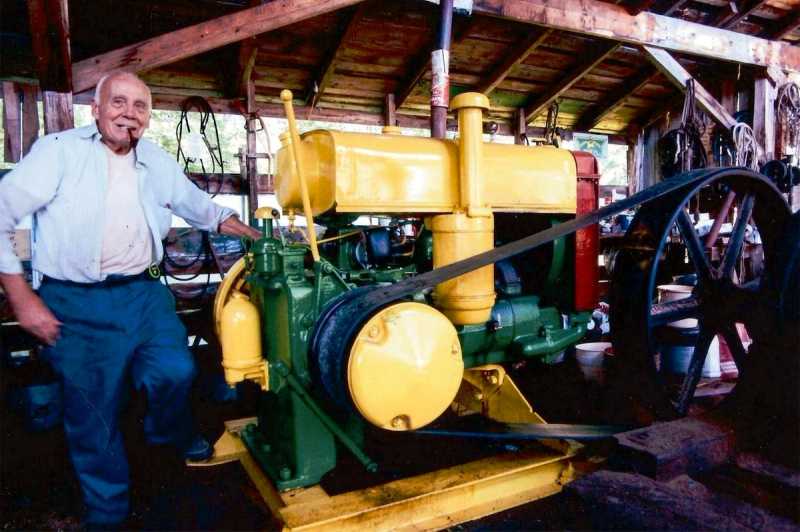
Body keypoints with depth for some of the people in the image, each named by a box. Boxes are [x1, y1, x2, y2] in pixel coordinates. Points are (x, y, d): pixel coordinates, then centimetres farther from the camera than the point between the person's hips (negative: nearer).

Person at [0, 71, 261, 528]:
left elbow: (205, 209, 21)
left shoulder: (161, 164, 9)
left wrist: (268, 239, 14)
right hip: (77, 302, -3)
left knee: (176, 372, -9)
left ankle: (171, 432, 28)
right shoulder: (59, 151, -5)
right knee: (93, 411, 4)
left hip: (144, 293, 4)